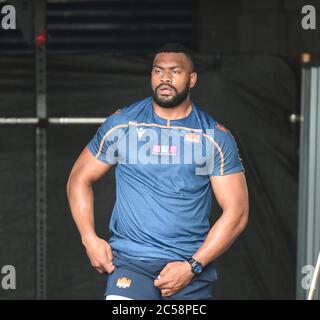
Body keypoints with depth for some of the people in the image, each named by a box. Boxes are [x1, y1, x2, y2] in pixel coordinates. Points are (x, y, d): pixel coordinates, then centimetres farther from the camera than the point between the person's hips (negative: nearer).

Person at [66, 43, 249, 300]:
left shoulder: (215, 137, 1)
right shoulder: (121, 124, 4)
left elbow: (236, 211, -1)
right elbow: (80, 178, 12)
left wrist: (192, 266, -9)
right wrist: (90, 239, -2)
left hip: (192, 263, 1)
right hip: (129, 260, -1)